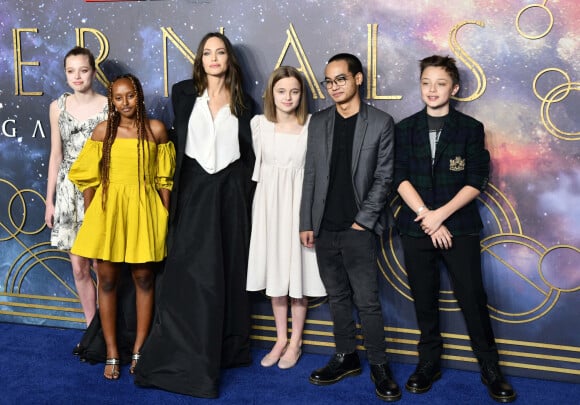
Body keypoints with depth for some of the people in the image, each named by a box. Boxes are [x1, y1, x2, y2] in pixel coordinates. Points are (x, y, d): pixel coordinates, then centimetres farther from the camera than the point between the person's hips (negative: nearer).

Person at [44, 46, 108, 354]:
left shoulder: (109, 106, -4)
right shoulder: (58, 107, 7)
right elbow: (56, 155, 12)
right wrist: (49, 200, 11)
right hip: (69, 192, 4)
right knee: (79, 267, 7)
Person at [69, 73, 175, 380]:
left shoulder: (156, 130, 0)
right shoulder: (103, 131, 1)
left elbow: (163, 178, 3)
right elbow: (88, 177, 5)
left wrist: (165, 217, 2)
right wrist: (89, 216, 3)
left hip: (143, 210, 0)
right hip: (108, 209, 1)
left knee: (144, 279, 6)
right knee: (107, 280, 4)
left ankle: (139, 350, 19)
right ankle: (112, 354, 16)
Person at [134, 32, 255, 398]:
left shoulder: (242, 102, 6)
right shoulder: (183, 93, 4)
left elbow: (250, 153, 8)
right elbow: (180, 141, 11)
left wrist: (245, 195, 1)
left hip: (231, 191, 1)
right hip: (194, 188, -1)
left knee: (229, 270, 7)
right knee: (190, 272, -4)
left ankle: (226, 349, 20)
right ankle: (184, 359, 3)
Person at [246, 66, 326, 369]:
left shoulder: (312, 125, -7)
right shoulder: (259, 124, 0)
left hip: (299, 202, -3)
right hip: (269, 202, 3)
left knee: (298, 273, 6)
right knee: (275, 271, 11)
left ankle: (295, 342, 21)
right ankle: (281, 339, 26)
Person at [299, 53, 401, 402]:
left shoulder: (381, 123, -2)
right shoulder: (318, 123, 9)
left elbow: (384, 177, -4)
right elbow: (310, 176, 9)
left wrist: (363, 220, -9)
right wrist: (307, 223, 5)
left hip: (359, 229, -4)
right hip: (325, 229, 4)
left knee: (367, 301, -2)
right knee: (338, 298, 13)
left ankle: (379, 365, 12)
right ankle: (346, 358, 26)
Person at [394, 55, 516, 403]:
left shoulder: (471, 128, 3)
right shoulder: (406, 129, 7)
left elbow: (476, 181, -4)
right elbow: (401, 178, -1)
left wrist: (441, 214, -14)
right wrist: (426, 217, -12)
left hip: (461, 228, -2)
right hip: (416, 229, 2)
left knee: (473, 299, -2)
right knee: (424, 300, 8)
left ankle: (491, 369, 12)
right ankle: (429, 363, 22)